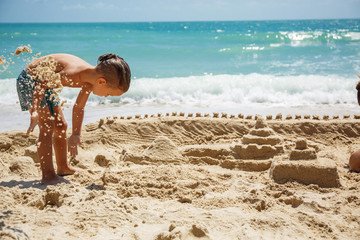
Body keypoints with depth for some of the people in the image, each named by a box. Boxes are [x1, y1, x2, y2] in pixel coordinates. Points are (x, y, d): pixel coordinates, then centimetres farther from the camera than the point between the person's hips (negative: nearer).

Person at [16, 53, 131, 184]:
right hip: (29, 80, -9)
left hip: (43, 81, 10)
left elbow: (78, 108, 5)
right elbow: (42, 85, -30)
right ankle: (48, 176, -14)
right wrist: (34, 112, -39)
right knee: (47, 127, -17)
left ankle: (63, 168, 31)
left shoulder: (88, 83, -8)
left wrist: (75, 134, 6)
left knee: (61, 126, 14)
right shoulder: (73, 75, -36)